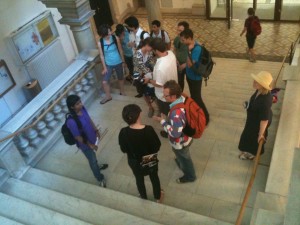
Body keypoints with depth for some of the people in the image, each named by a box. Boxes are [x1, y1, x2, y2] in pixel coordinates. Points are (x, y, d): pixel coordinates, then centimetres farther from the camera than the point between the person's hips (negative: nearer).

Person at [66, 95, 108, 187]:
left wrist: (96, 130, 11)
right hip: (85, 144, -6)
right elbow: (78, 137, -26)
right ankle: (100, 178, 41)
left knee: (93, 156, 34)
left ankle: (96, 165, 64)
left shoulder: (82, 109, -17)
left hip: (92, 138, 6)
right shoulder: (71, 121, -39)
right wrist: (90, 145, -15)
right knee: (92, 160, 17)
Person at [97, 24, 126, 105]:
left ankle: (122, 91, 47)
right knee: (104, 82, -1)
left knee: (120, 78, 20)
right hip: (108, 64, -1)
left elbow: (120, 50, -3)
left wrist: (123, 61, 3)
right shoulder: (100, 43, -16)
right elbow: (102, 56, -7)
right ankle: (108, 96, 23)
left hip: (118, 63, 1)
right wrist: (104, 67, -6)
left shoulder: (115, 38, -14)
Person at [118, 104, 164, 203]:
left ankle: (144, 197, 54)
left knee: (139, 179, 29)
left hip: (134, 161, 1)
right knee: (154, 177, 27)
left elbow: (124, 150, -11)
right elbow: (157, 146, -18)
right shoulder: (148, 130, -31)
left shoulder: (123, 132, -27)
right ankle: (158, 197, 52)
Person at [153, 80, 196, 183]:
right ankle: (181, 161, 68)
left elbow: (175, 133, -35)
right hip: (187, 135, 7)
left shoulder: (176, 113, -43)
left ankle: (189, 176, 51)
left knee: (183, 158, 23)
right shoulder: (183, 98, -16)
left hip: (180, 142, -7)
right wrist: (168, 119, 1)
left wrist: (163, 121, -27)